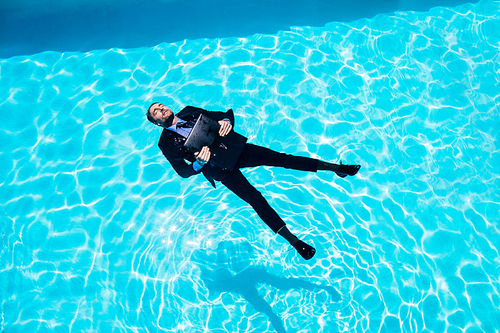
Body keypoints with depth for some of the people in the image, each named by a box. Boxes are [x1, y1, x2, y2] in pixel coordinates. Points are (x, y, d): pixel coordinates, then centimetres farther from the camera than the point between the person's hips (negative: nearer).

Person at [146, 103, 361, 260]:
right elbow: (183, 171, -6)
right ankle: (293, 240, -17)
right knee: (255, 198, -18)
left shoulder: (188, 112, 14)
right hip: (218, 167, -3)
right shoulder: (166, 143, 3)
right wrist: (199, 162, -25)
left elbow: (225, 114, 14)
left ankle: (335, 167, -9)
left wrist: (226, 121, -9)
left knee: (278, 157, -12)